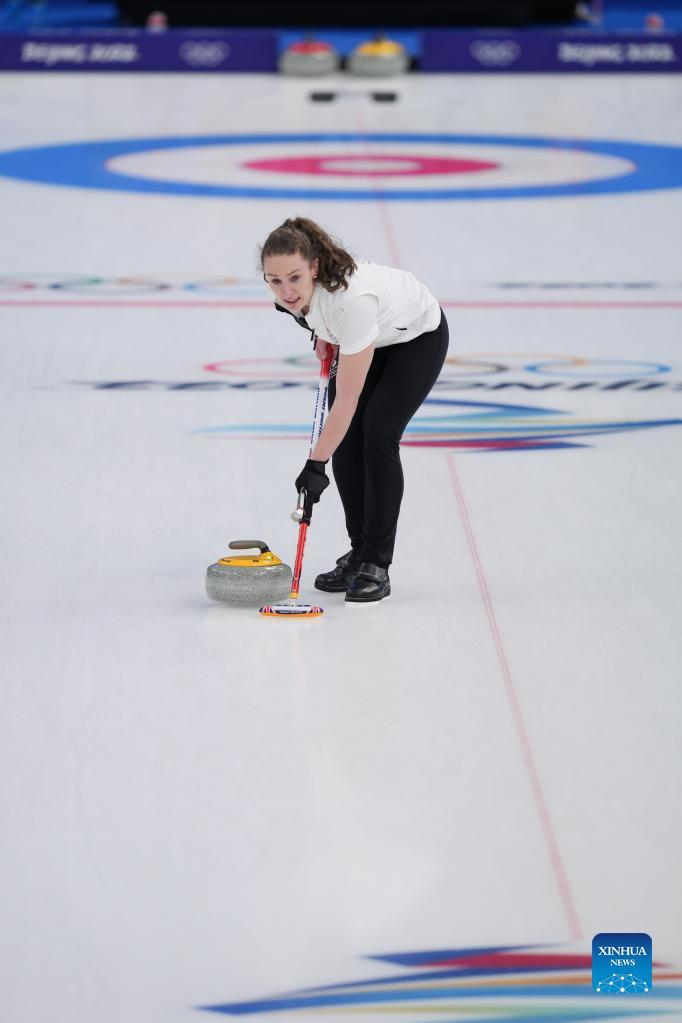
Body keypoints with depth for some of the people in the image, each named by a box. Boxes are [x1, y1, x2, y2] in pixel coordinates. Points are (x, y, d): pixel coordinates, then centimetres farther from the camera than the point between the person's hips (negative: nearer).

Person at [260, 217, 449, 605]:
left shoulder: (351, 299, -45)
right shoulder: (290, 289, -27)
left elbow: (347, 400, -38)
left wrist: (316, 464, -36)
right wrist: (321, 334, -2)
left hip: (418, 336, -6)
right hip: (369, 335, 7)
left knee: (378, 434, -17)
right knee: (345, 439, -3)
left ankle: (377, 564, -9)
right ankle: (359, 552, 9)